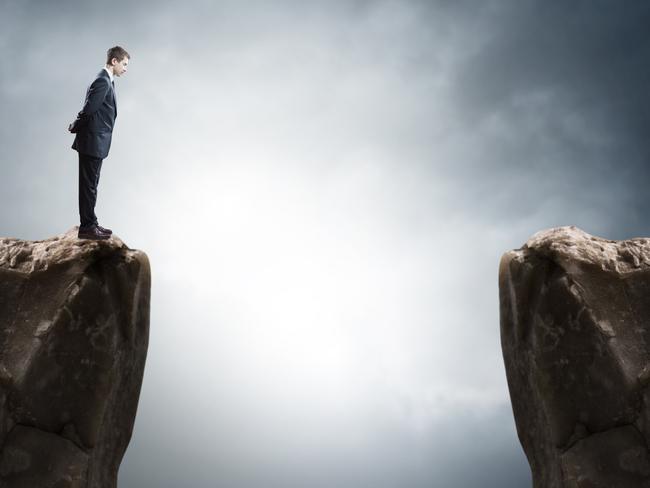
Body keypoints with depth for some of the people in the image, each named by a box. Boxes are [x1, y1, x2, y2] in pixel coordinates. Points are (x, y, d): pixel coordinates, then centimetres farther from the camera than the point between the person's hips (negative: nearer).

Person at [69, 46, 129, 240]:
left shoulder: (107, 81, 16)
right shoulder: (102, 81, -17)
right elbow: (88, 110, -19)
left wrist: (76, 126, 7)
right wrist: (76, 127, -4)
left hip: (96, 143, 10)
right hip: (93, 142, -10)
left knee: (90, 185, 15)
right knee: (89, 186, -3)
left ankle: (90, 224, 22)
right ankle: (87, 228, 3)